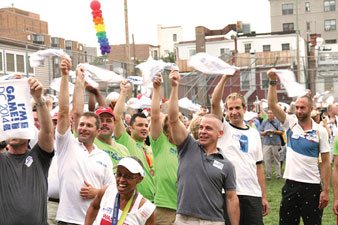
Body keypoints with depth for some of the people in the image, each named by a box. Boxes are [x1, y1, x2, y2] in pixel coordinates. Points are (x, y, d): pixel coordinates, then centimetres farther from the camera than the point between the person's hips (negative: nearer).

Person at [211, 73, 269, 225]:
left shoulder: (254, 133, 14)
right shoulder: (223, 128, 4)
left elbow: (259, 167, 15)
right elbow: (214, 103, -13)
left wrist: (264, 196, 12)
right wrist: (225, 77, -20)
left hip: (253, 195, 4)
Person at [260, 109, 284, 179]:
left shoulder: (277, 122, 2)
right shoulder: (264, 122, 10)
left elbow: (282, 132, -2)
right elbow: (261, 133, 10)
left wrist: (274, 131, -16)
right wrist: (265, 132, -11)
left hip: (276, 143, -2)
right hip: (266, 143, 2)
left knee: (277, 160, 5)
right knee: (267, 160, -2)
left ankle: (278, 174, 12)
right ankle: (268, 175, 6)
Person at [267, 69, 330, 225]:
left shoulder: (320, 131, -2)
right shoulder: (290, 123, 3)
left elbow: (325, 162, -2)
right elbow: (272, 104, -6)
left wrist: (326, 190, -6)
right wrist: (273, 82, -15)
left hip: (312, 186, -2)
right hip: (290, 185, 2)